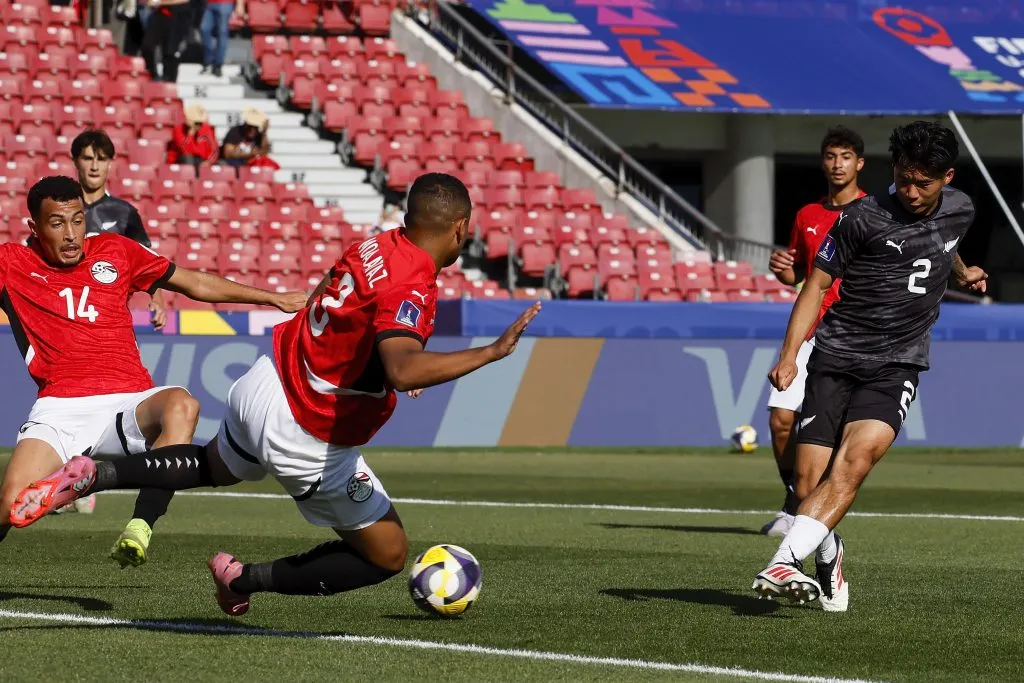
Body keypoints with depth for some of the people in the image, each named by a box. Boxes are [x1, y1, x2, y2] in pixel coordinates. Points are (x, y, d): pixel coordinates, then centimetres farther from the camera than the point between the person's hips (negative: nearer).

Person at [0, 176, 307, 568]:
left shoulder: (115, 251, 18)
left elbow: (195, 283, 26)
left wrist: (274, 299, 28)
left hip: (131, 404, 2)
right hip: (60, 410, -2)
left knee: (181, 406, -33)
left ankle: (139, 528, -34)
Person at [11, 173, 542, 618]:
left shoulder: (374, 246, -1)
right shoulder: (412, 288, -25)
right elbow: (403, 369, -43)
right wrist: (491, 352, -39)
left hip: (264, 384, 8)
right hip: (308, 439, -8)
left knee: (213, 467, 39)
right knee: (387, 555, 7)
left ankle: (93, 476, 24)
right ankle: (246, 579, 11)